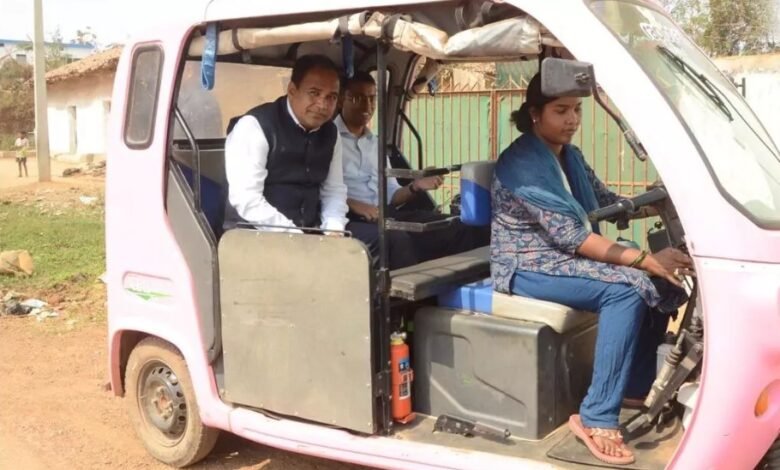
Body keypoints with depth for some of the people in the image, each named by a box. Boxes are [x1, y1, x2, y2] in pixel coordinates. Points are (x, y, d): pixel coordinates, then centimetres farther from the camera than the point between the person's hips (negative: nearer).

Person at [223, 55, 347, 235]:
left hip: (310, 235, 6)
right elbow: (246, 199, -20)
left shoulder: (330, 133, 8)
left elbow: (334, 189, 14)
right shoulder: (254, 126, -12)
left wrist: (333, 230, -6)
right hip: (255, 235, -6)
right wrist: (294, 237, -22)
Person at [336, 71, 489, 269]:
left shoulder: (375, 144, 25)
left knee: (456, 228, -14)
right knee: (397, 240, -37)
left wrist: (414, 188, 0)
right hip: (349, 218, -6)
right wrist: (353, 204, -21)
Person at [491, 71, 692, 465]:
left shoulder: (569, 155, 11)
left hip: (565, 258, 9)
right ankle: (596, 418, -25)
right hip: (528, 267, -9)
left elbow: (606, 203, 12)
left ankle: (638, 389, 5)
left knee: (659, 284, -7)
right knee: (627, 288, -28)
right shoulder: (522, 163, -18)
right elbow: (570, 235, -26)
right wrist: (644, 258, -30)